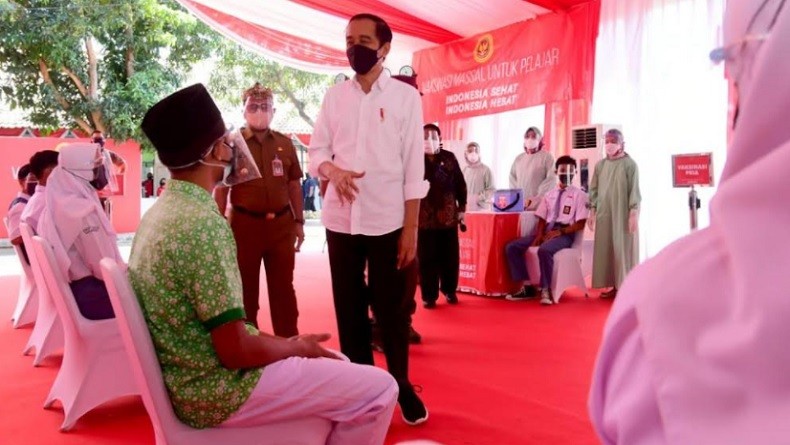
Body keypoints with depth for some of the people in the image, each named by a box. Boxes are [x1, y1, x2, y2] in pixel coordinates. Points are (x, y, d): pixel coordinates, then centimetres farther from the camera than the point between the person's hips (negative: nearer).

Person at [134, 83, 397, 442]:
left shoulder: (160, 211, 5)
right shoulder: (204, 223, -25)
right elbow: (236, 350, -25)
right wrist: (298, 347, -6)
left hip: (190, 377, 9)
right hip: (215, 390, -9)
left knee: (336, 364, 20)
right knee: (378, 390, -4)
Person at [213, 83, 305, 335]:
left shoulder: (285, 144, 9)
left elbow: (294, 186, 12)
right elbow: (220, 190, -1)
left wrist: (298, 222, 10)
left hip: (281, 224, 3)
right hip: (244, 224, -2)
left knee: (283, 288, 11)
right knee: (246, 290, 10)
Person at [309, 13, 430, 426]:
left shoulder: (405, 96, 1)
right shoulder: (334, 96, 9)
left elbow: (413, 167, -3)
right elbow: (316, 151, 10)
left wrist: (411, 228, -7)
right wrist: (332, 170, -14)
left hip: (387, 221, -3)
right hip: (340, 219, 3)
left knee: (391, 308, 6)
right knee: (348, 307, 10)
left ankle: (400, 384, 23)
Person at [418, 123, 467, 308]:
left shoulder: (449, 158, 6)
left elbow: (460, 184, 10)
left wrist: (461, 208, 8)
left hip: (448, 215, 2)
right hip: (424, 217, -2)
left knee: (449, 257, 9)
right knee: (426, 258, 2)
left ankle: (450, 290, 27)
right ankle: (429, 295, 13)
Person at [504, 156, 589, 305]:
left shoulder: (579, 194, 3)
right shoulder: (549, 195, 17)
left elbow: (580, 224, -5)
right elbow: (542, 219, 14)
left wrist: (560, 232, -16)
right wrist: (539, 234, -6)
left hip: (565, 233, -6)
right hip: (547, 231, 6)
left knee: (544, 250, -38)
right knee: (511, 247, -11)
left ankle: (546, 290, -24)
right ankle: (527, 287, -8)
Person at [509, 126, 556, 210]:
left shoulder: (546, 157, 3)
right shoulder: (519, 158, 18)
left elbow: (551, 179, -5)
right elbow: (512, 177, 15)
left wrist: (537, 198, -13)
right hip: (519, 203, 4)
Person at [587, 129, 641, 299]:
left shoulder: (630, 164, -3)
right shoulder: (600, 165, 10)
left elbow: (634, 190, -7)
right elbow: (594, 189, 13)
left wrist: (633, 213, -13)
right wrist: (592, 211, 9)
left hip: (623, 214, -5)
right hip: (604, 214, 5)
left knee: (623, 249, -2)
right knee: (606, 249, 4)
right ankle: (614, 285, 13)